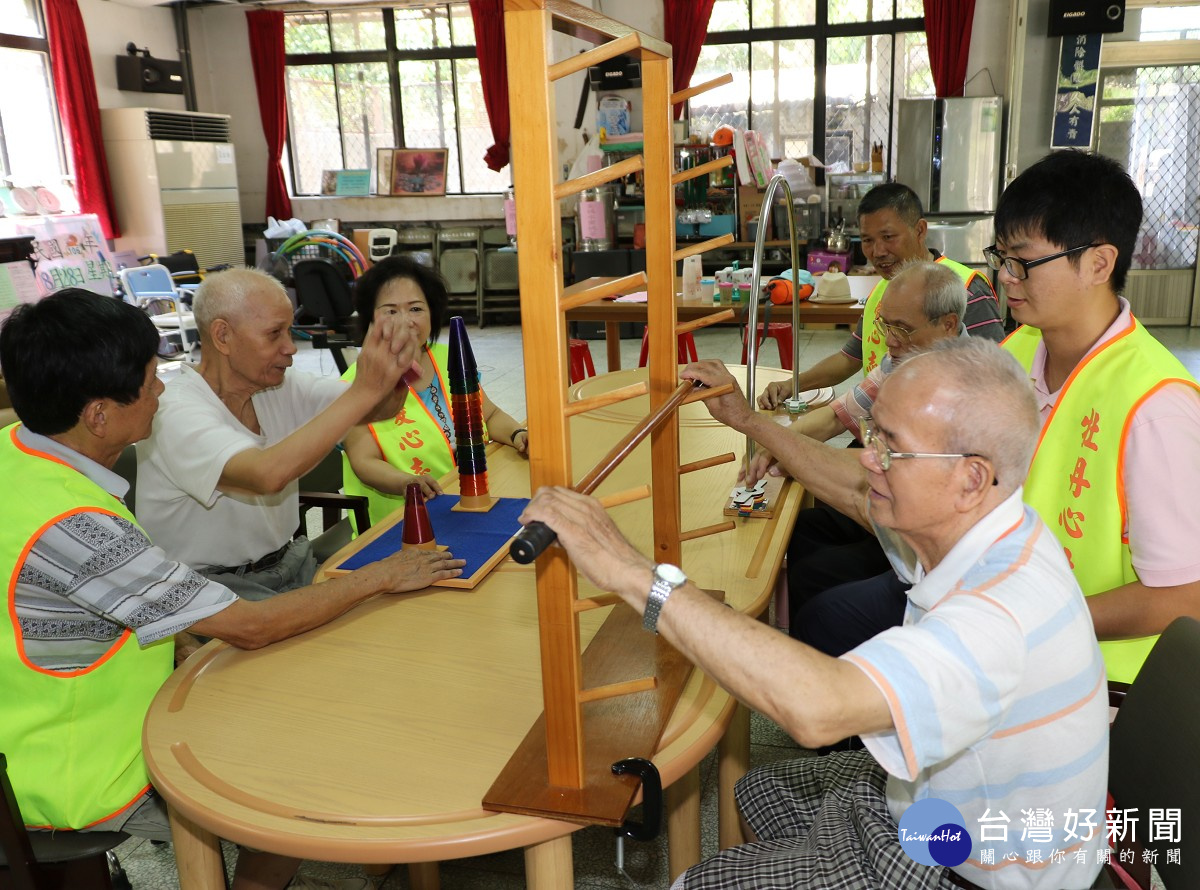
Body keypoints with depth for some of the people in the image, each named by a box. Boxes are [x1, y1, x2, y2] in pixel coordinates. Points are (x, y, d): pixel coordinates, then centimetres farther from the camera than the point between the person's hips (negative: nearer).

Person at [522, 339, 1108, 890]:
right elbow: (853, 486, 10)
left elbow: (817, 707, -53)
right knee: (762, 793, 23)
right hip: (935, 800, 8)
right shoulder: (962, 520, -12)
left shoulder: (1009, 607, -40)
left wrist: (634, 573, -50)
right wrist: (748, 421, 17)